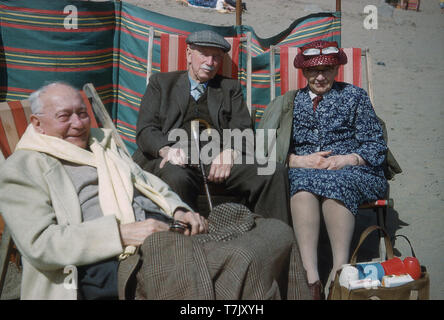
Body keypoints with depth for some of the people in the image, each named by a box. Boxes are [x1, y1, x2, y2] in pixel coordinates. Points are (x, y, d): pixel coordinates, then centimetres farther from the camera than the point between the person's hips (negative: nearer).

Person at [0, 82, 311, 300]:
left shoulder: (103, 141, 24)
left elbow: (149, 183, 23)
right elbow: (39, 243, -8)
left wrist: (180, 211, 0)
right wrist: (121, 233, -18)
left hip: (160, 228, 7)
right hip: (105, 262, -7)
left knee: (278, 232, -8)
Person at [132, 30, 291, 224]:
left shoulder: (230, 88, 24)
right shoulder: (161, 82, 19)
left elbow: (243, 130, 11)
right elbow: (145, 129, 9)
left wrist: (229, 153, -13)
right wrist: (166, 149, -15)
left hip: (218, 161, 2)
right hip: (178, 160, -1)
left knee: (275, 172, -23)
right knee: (176, 177, -38)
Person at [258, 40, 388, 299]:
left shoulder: (355, 96, 14)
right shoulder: (290, 102, 18)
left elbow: (376, 146, 7)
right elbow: (274, 149, 7)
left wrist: (347, 159, -11)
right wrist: (300, 160, -12)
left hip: (351, 171, -1)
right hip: (303, 169, 1)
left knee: (334, 182, -36)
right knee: (303, 181, -34)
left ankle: (340, 269, -33)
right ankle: (310, 273, -38)